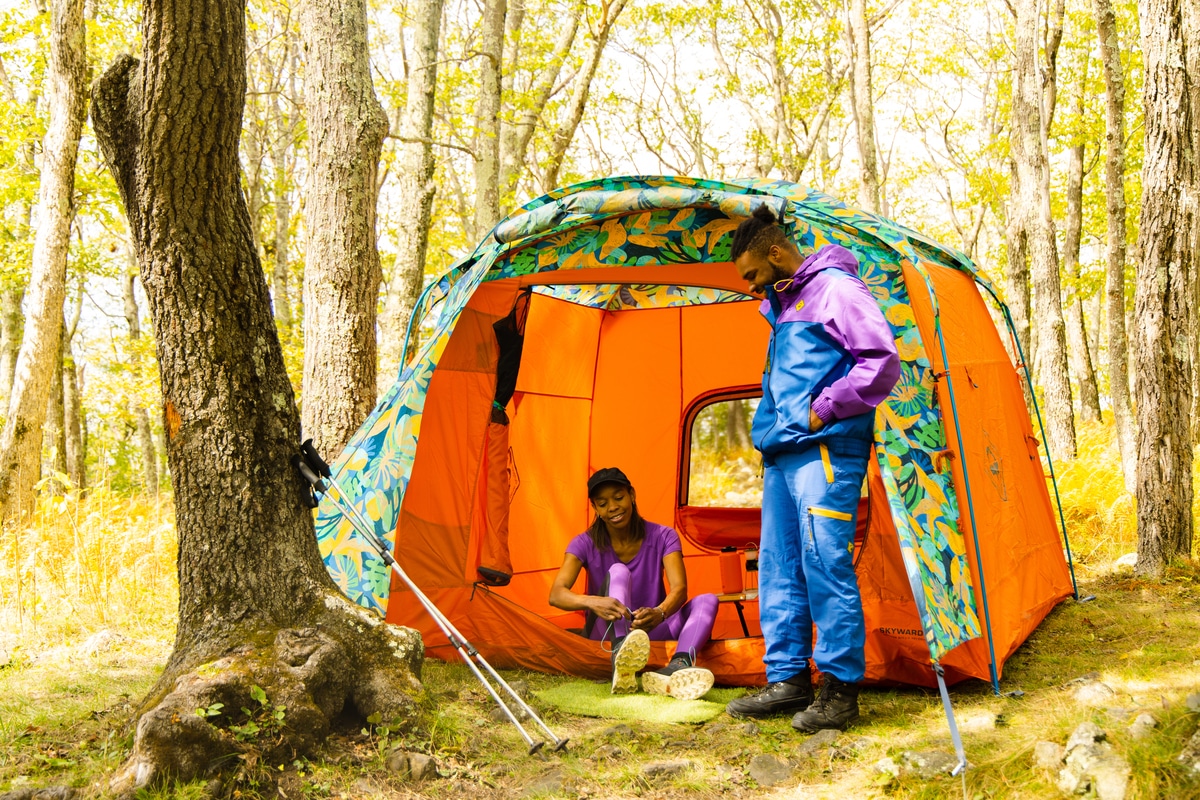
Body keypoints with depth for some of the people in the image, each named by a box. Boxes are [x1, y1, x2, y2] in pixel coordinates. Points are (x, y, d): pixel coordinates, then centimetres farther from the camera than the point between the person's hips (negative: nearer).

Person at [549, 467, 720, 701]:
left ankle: (678, 666, -57)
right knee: (618, 572, -29)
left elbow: (679, 589, -21)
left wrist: (660, 613, -46)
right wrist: (592, 602, -45)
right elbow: (556, 594, -22)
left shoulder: (662, 537, -4)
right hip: (606, 634, -2)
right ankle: (621, 664, -60)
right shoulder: (585, 544, -6)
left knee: (707, 601, -24)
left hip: (651, 632, 2)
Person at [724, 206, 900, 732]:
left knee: (825, 563, -10)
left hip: (825, 451, -9)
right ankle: (788, 679, 17)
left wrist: (825, 410, -14)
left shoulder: (835, 289, -8)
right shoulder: (781, 305, 19)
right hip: (782, 452, 9)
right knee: (779, 566, 9)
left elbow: (882, 363, -16)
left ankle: (840, 691, -3)